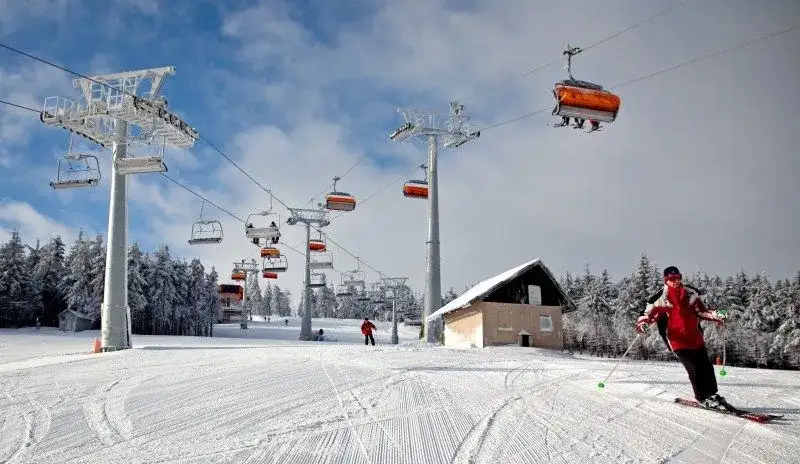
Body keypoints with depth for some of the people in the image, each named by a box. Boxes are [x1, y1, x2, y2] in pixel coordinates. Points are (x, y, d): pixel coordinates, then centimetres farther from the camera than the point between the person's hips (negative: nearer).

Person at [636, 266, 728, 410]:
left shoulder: (690, 293, 8)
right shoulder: (661, 297, -4)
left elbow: (701, 310, 19)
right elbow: (650, 312, -4)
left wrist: (713, 316, 4)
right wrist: (642, 322, -24)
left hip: (695, 337, 4)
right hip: (677, 340, -4)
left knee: (706, 366, 6)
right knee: (693, 368, -11)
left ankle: (712, 394, 24)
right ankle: (702, 398, 3)